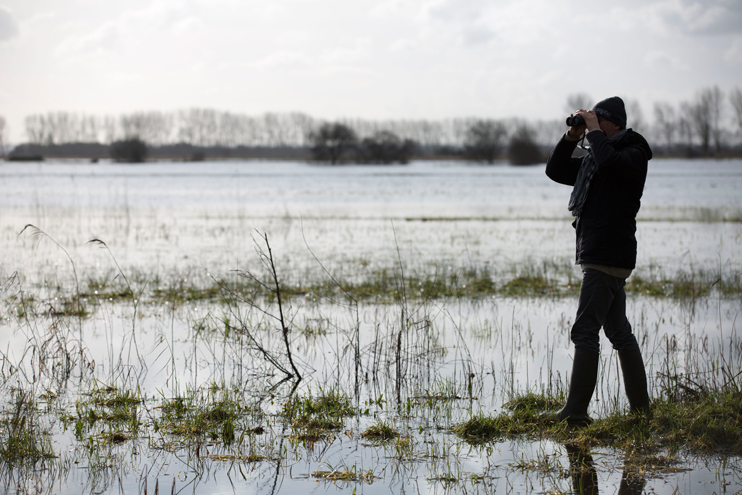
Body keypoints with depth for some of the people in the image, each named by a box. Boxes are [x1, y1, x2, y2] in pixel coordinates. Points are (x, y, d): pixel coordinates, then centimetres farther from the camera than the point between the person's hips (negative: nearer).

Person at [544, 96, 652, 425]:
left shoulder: (633, 154, -7)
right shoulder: (593, 159, 20)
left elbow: (610, 161, -29)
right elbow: (556, 171, 21)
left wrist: (594, 131, -16)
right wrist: (572, 137, 9)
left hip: (607, 258, -10)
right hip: (598, 255, 10)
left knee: (585, 331, -13)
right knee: (619, 332, 12)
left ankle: (576, 411, -15)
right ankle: (640, 406, 18)